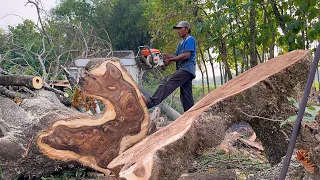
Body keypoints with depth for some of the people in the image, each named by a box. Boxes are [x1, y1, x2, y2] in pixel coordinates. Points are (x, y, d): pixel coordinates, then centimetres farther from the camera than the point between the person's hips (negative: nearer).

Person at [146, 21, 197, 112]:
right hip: (183, 70, 10)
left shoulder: (190, 39, -2)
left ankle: (152, 102, -32)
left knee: (167, 83, -23)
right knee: (186, 96, 7)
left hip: (187, 69, -10)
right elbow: (176, 56, 18)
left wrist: (170, 60, -13)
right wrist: (165, 55, 0)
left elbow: (186, 55, -14)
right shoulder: (181, 43, 27)